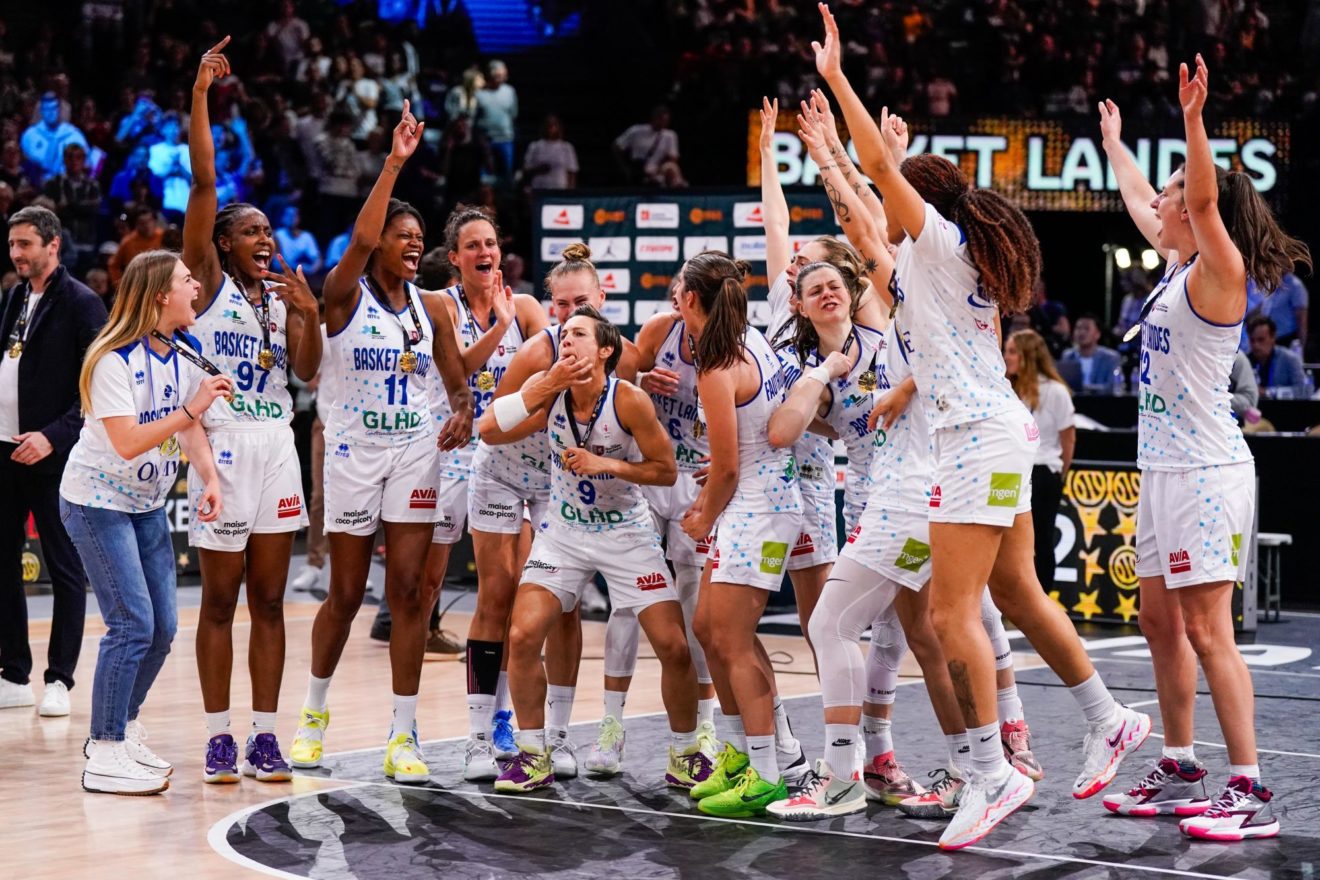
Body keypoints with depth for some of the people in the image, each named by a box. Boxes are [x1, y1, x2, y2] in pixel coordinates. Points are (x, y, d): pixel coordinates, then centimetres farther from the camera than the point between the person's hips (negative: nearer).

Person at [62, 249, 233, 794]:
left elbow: (190, 426, 4)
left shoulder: (187, 352, 1)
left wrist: (210, 478, -13)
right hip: (97, 501, -8)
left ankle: (122, 730, 24)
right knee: (133, 624, -14)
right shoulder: (115, 360, -22)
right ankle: (105, 757, -7)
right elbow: (127, 443, -28)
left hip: (148, 504, 8)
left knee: (162, 626, 6)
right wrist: (190, 408, -33)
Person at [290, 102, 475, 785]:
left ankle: (403, 736, 1)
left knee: (408, 591, -2)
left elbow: (457, 384, 10)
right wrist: (393, 164, -28)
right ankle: (314, 711, 26)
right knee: (345, 595, 4)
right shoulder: (345, 296, -5)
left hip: (416, 453, 3)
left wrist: (461, 415, -13)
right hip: (354, 452, -3)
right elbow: (361, 238, -24)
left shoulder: (432, 308, 7)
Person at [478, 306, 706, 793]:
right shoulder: (548, 392, -12)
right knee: (522, 636, -12)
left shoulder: (629, 400, -20)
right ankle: (533, 756, 4)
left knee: (674, 647, -7)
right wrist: (546, 386, -31)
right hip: (563, 532, 2)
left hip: (627, 533, -2)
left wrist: (607, 465, -26)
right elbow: (490, 429, -24)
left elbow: (666, 470, -13)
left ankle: (685, 754, 15)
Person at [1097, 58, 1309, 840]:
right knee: (1162, 625, 12)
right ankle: (1181, 774, 20)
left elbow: (1204, 199, -29)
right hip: (1165, 468, 10)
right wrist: (1113, 143, 43)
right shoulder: (1179, 269, 13)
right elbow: (1139, 203, 31)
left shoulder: (1219, 271, -10)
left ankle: (1251, 792, -12)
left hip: (1206, 471, -10)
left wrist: (1194, 121, -39)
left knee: (1207, 631, -12)